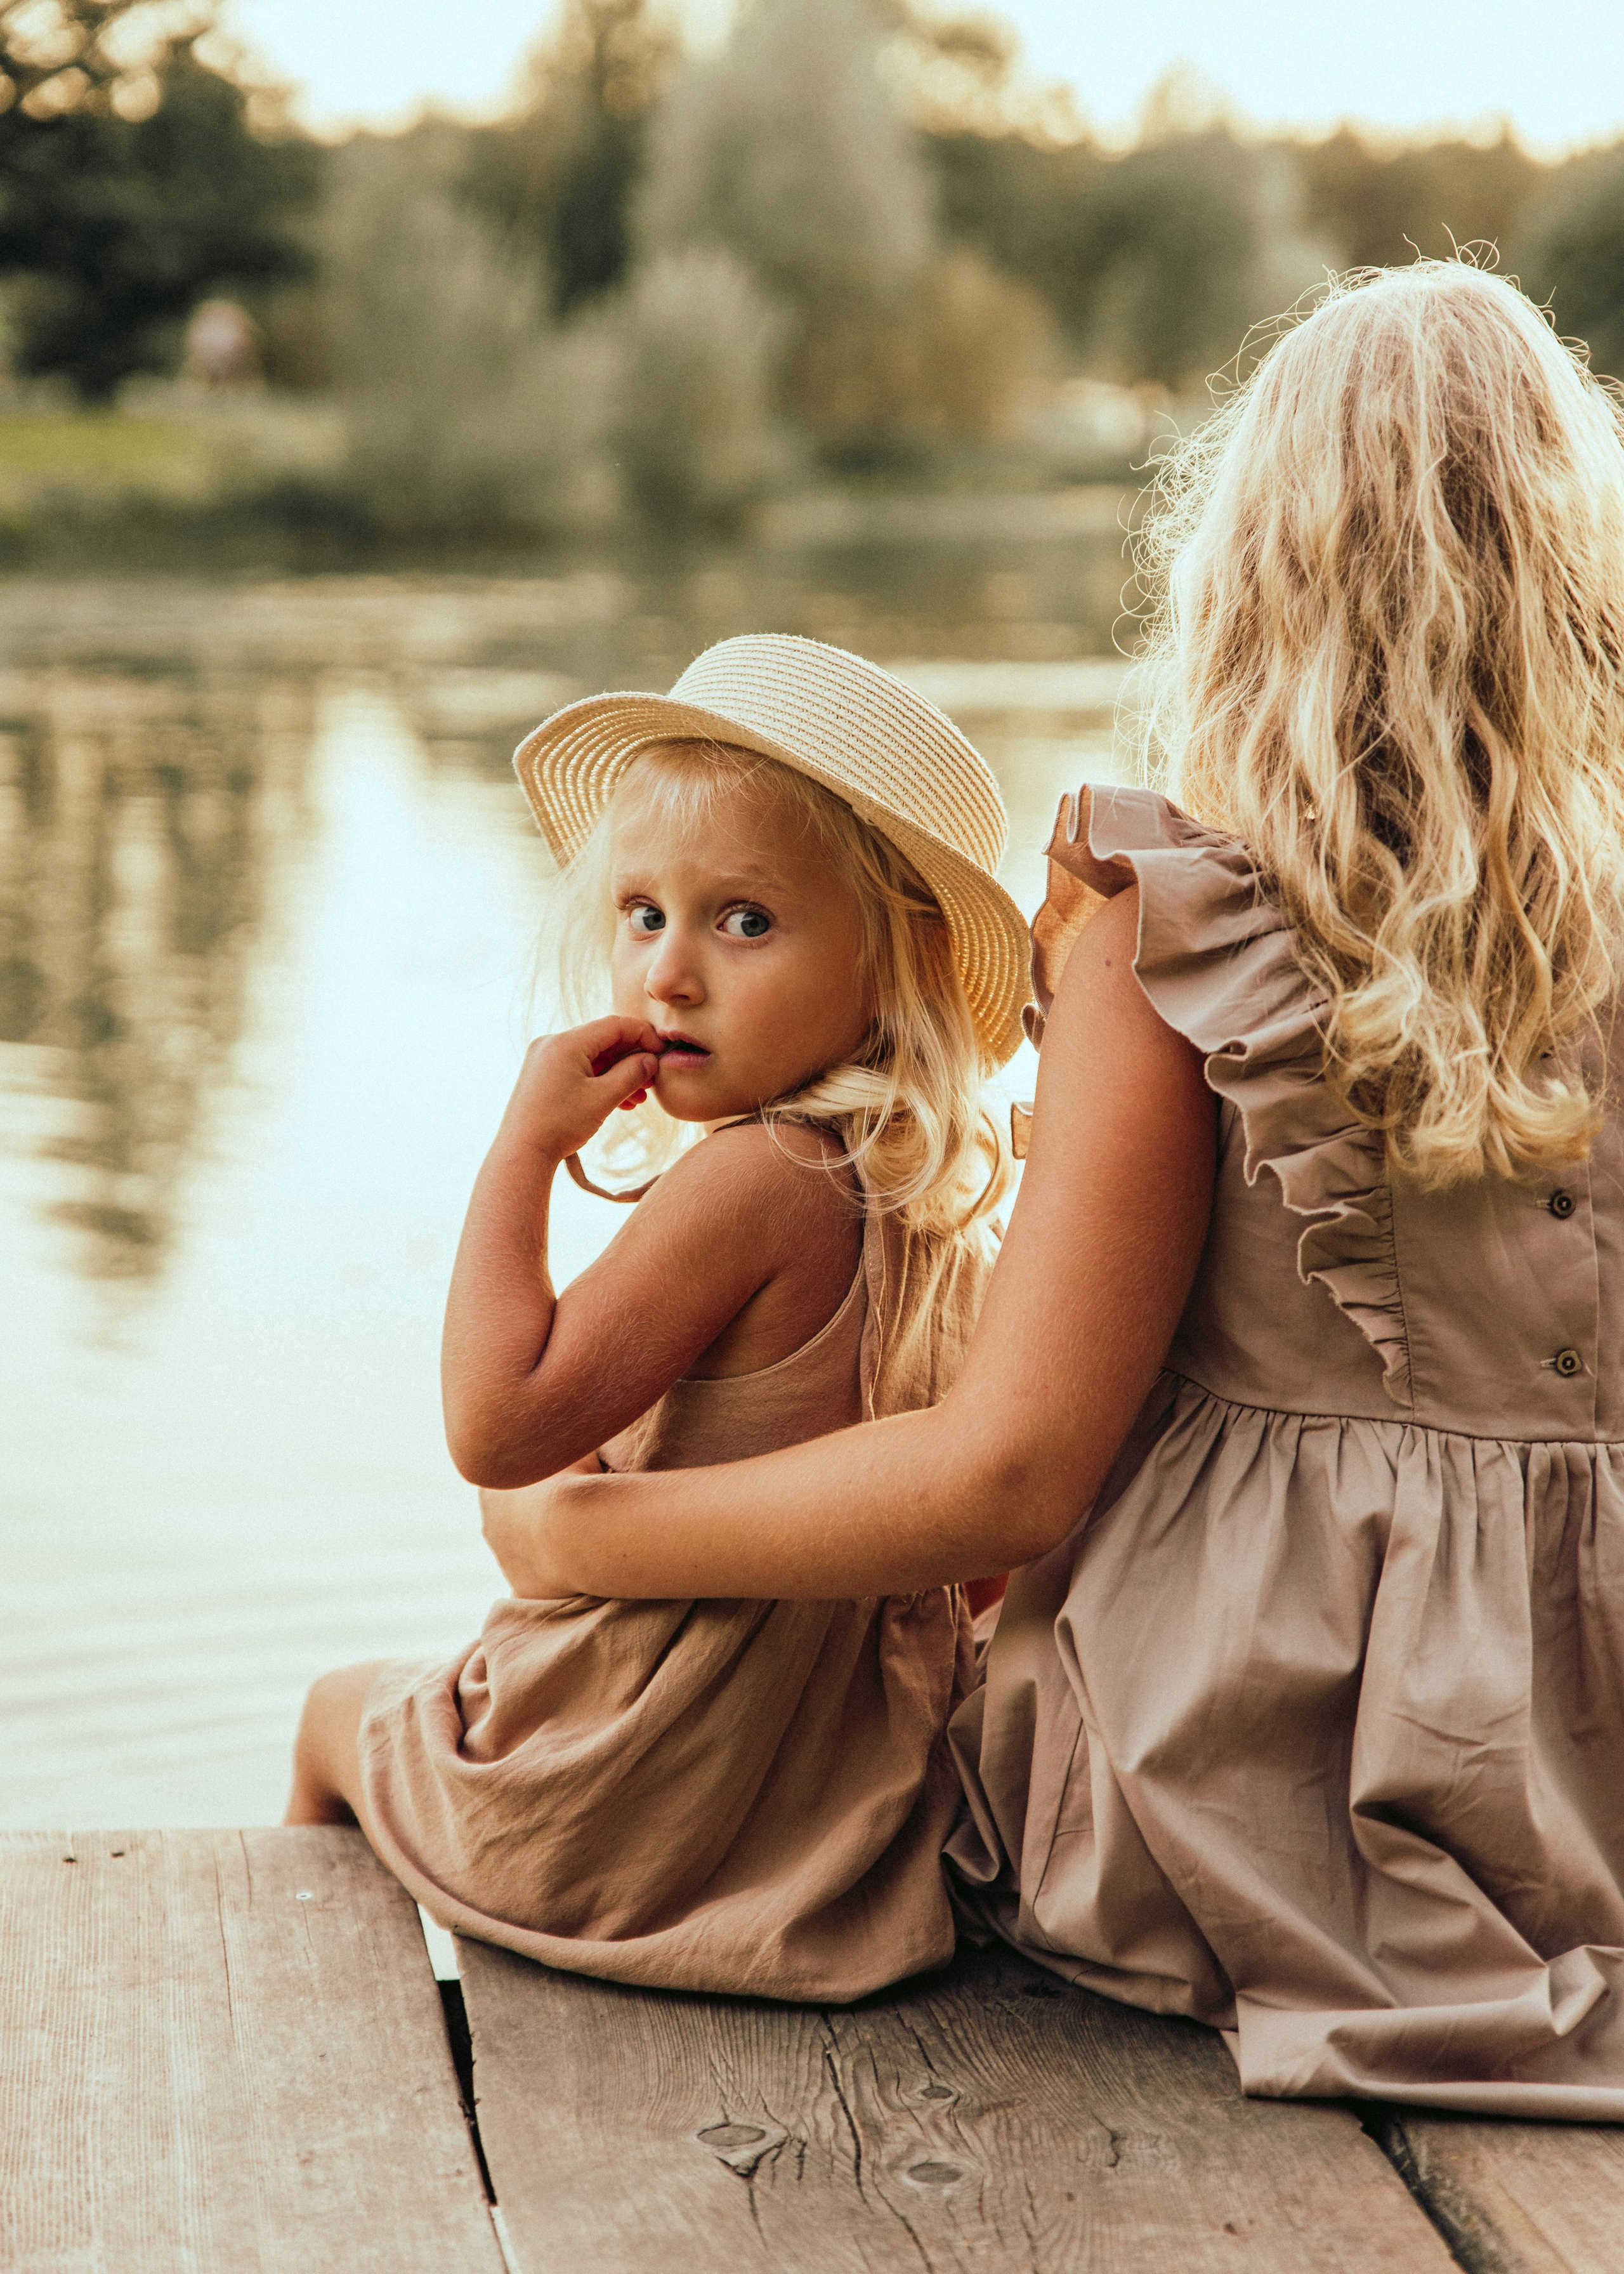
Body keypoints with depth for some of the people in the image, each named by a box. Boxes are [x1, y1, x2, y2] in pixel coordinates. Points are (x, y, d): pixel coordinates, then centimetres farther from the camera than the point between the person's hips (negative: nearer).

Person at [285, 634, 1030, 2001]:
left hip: (619, 1815, -7)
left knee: (343, 1710, 25)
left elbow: (499, 1429, -29)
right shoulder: (928, 1204, -1)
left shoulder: (747, 1181, -26)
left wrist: (523, 1152, -23)